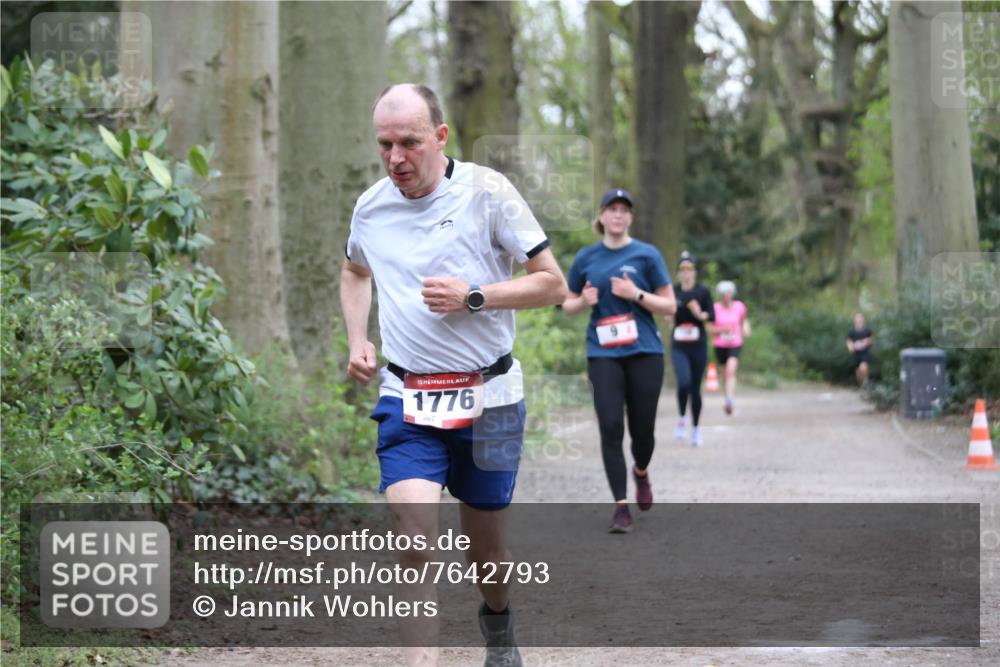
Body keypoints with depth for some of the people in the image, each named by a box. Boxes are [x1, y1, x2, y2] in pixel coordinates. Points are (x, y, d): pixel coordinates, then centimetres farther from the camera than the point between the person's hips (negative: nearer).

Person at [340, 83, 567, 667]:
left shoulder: (487, 192, -7)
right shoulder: (371, 208, 4)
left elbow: (552, 284, -5)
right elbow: (355, 272, 28)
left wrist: (473, 297, -17)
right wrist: (357, 340, 11)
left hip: (489, 398, -1)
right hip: (406, 400, 1)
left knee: (485, 537, 13)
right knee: (416, 540, -19)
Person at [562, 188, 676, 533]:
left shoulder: (647, 254, 2)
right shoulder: (586, 258, 8)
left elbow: (669, 306, 2)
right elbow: (568, 305, 17)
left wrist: (636, 294, -13)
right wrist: (584, 301, -6)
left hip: (644, 352, -1)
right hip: (604, 354, 1)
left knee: (642, 428, 3)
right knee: (611, 427, -9)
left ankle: (641, 473, 37)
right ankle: (621, 506, -6)